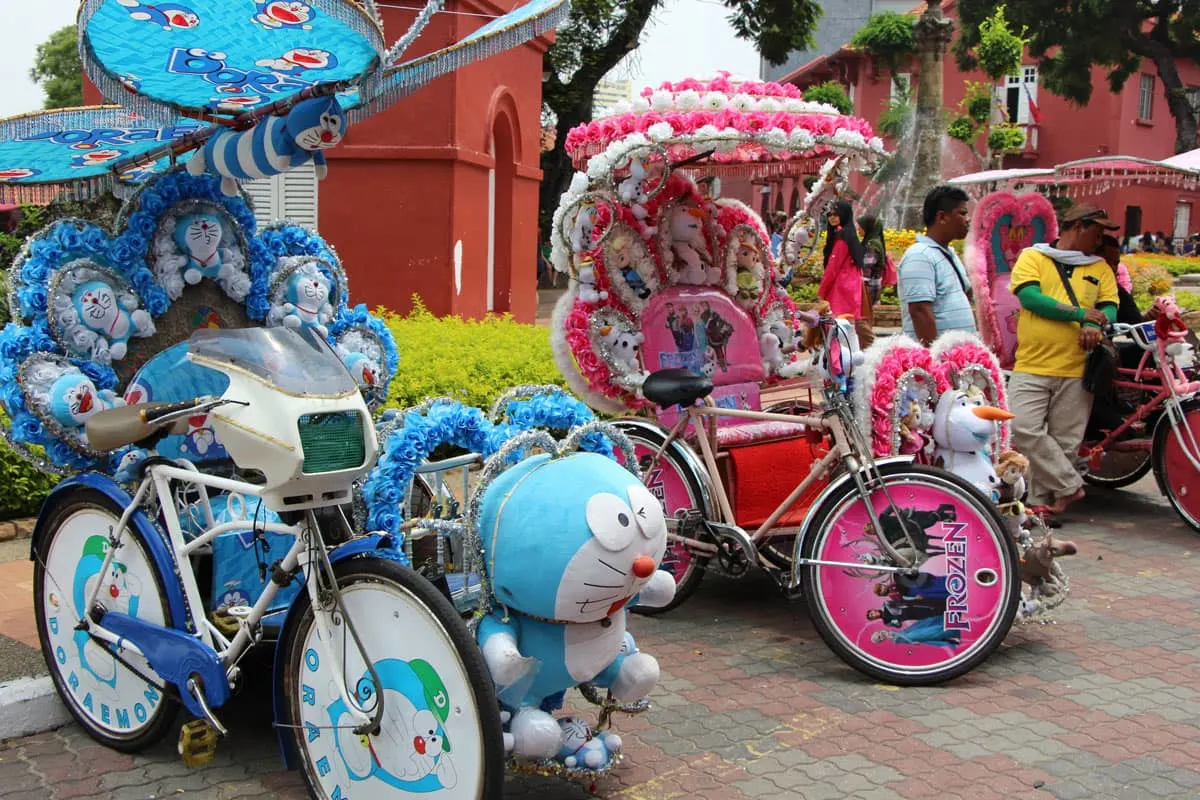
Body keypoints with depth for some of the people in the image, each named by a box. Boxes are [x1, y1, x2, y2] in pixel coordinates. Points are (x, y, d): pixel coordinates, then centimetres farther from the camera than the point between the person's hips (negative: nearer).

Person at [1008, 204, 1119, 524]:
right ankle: (1069, 487, -2)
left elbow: (1110, 307, 8)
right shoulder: (1033, 258, 6)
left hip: (1077, 369, 3)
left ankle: (1042, 501, 11)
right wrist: (1080, 313, -10)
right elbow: (1030, 297, -9)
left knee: (1064, 442, 1)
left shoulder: (1100, 268, 17)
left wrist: (1095, 324, -16)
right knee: (1025, 429, -15)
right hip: (1032, 367, -3)